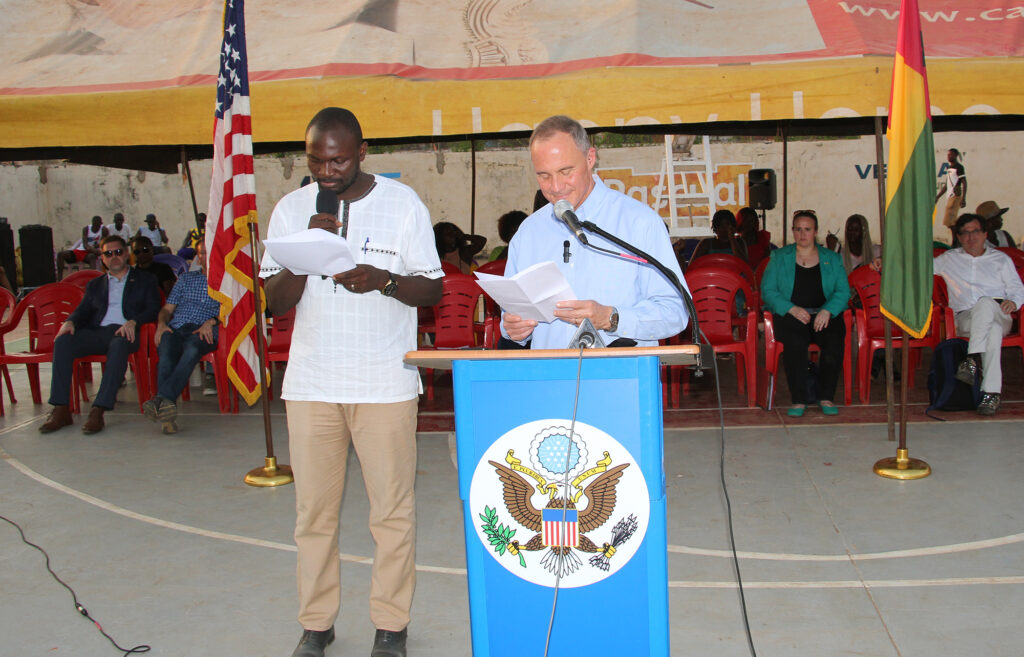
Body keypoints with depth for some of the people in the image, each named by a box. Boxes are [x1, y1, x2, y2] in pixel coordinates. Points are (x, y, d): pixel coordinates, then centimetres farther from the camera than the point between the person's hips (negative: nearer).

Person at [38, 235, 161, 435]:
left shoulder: (144, 280, 19)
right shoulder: (95, 284, 30)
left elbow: (153, 309, 5)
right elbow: (83, 310, 18)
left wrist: (133, 322, -15)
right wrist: (70, 322, -6)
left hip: (125, 332, -4)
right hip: (97, 332, 4)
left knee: (119, 345, -40)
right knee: (63, 341, -27)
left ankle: (98, 411, -44)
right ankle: (61, 410, -28)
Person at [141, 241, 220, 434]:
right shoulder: (187, 278, 32)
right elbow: (167, 309, 26)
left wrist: (212, 321, -13)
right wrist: (162, 323, 3)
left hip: (203, 332, -3)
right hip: (175, 329, 3)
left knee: (192, 350, -40)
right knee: (166, 353, -35)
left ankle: (161, 398, -57)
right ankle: (167, 404, -54)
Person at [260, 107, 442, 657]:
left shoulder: (403, 204, 1)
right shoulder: (291, 209, 7)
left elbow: (433, 290, 2)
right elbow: (275, 303, 4)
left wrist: (384, 280, -17)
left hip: (385, 381, -2)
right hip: (311, 380, 2)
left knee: (392, 508, 2)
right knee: (313, 509, 7)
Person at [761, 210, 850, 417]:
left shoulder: (832, 258, 17)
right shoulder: (779, 257, 12)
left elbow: (843, 291, 7)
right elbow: (767, 291, 2)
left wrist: (827, 310, -13)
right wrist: (792, 309, -13)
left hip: (825, 315, 2)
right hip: (790, 315, -1)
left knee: (834, 341, -30)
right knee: (796, 342, -34)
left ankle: (826, 396, -13)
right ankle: (798, 400, -24)